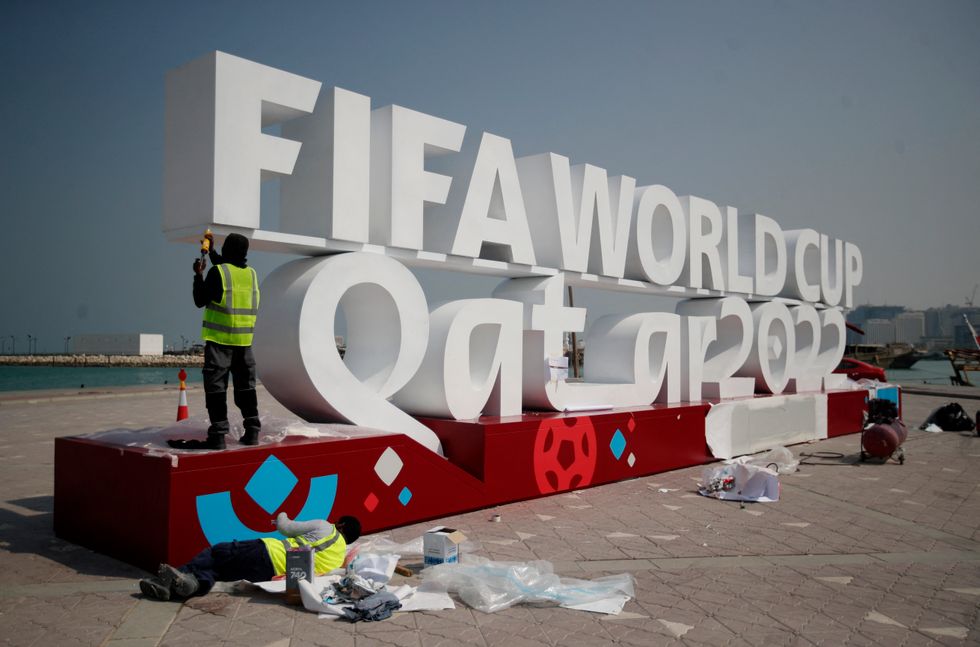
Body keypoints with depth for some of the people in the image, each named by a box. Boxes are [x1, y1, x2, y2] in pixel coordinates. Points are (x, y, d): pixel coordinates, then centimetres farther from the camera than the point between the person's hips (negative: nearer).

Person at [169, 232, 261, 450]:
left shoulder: (216, 272, -10)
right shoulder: (251, 273, 7)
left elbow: (200, 301, -2)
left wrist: (198, 274, 9)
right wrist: (212, 251, 37)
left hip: (219, 340, -5)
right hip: (244, 341, 5)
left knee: (216, 387, -2)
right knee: (246, 386, 12)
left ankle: (218, 436, -4)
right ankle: (252, 432, 12)